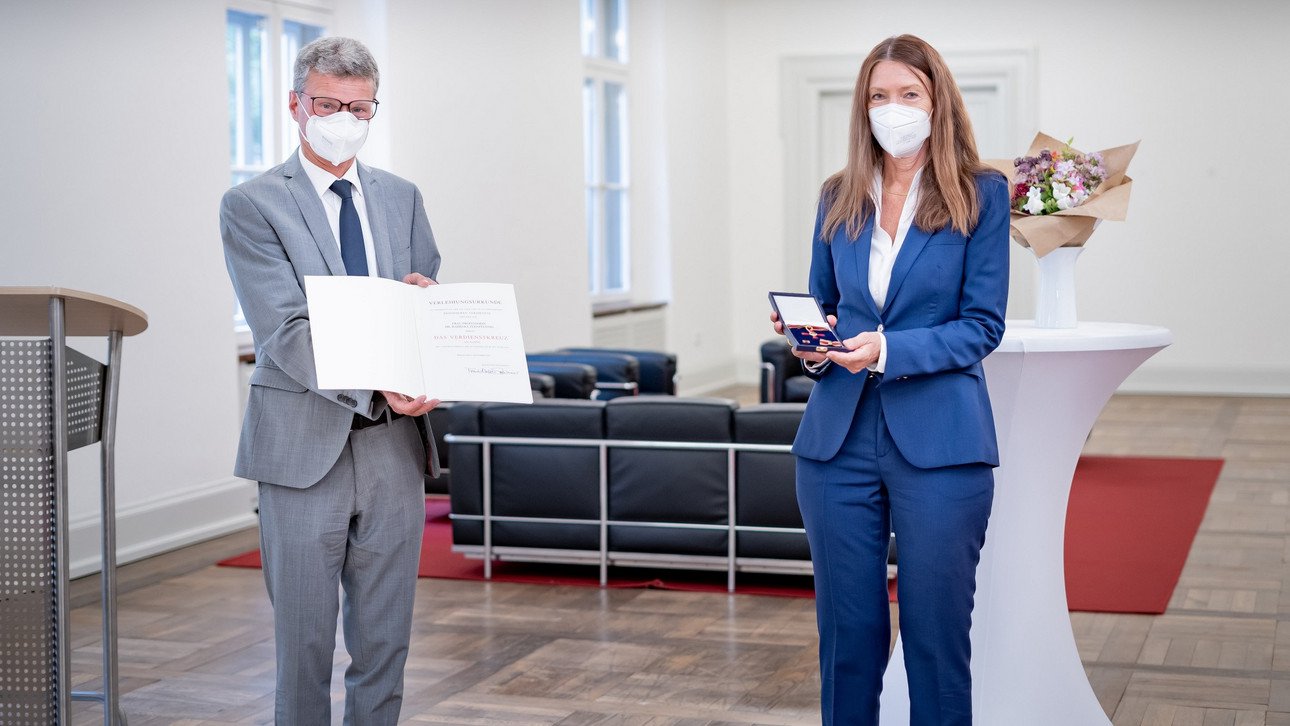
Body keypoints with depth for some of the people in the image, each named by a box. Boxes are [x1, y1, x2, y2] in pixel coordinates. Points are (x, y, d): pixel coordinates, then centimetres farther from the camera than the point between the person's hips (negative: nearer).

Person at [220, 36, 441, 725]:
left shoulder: (401, 198, 13)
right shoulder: (251, 204, -3)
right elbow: (284, 332, -13)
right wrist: (376, 386, -25)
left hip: (393, 443, 4)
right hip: (305, 443, -4)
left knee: (385, 641, 10)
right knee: (304, 642, 4)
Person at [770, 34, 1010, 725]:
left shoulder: (981, 194, 0)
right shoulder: (837, 199, 11)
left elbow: (983, 326, -5)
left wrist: (888, 350, -18)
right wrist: (811, 346, -5)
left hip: (938, 439, -3)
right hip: (839, 435, 3)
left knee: (936, 630, 2)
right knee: (846, 628, 8)